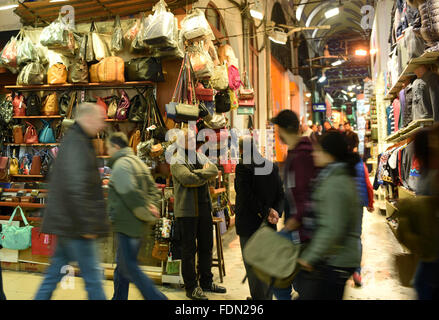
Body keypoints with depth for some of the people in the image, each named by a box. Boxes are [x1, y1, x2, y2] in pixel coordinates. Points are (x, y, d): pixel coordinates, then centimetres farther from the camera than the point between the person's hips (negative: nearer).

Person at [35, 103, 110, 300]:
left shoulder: (72, 141, 16)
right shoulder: (77, 143, -16)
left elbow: (55, 182, 24)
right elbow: (75, 189, -25)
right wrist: (87, 225, -22)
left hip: (66, 224, 10)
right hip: (76, 226, -10)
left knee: (55, 272, 16)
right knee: (93, 276, -1)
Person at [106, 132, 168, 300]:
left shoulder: (120, 165, -13)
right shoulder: (139, 163, 17)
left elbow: (131, 193, -23)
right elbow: (154, 190, 16)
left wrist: (146, 212, -13)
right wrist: (152, 207, 2)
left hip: (126, 224, -10)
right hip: (137, 225, 10)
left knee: (130, 268, -4)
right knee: (123, 264, 19)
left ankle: (157, 297, -6)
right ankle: (119, 297, 31)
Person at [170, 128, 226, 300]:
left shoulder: (199, 155, 14)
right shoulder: (176, 160, -7)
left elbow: (214, 170, 1)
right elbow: (188, 179, -22)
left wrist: (198, 173, -13)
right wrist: (205, 173, -8)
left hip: (204, 208, 7)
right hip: (187, 210, -7)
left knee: (206, 246, 16)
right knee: (189, 249, 2)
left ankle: (206, 282, 31)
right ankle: (191, 288, 15)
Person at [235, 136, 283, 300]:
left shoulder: (242, 167, -14)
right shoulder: (272, 166, 5)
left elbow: (247, 197, -19)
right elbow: (280, 194, 3)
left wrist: (265, 213, -12)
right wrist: (275, 211, -6)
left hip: (249, 224, -6)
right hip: (269, 225, 6)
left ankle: (258, 296, 12)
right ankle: (268, 296, 29)